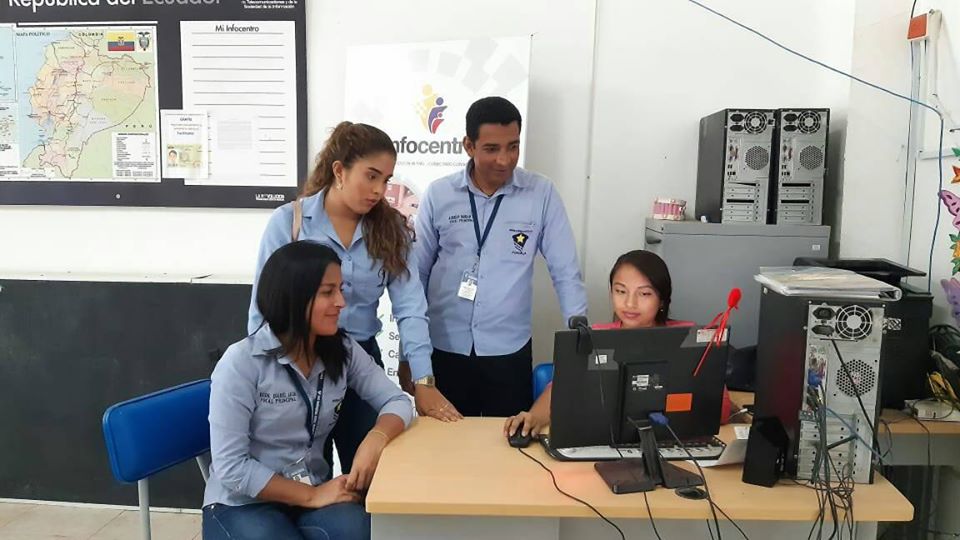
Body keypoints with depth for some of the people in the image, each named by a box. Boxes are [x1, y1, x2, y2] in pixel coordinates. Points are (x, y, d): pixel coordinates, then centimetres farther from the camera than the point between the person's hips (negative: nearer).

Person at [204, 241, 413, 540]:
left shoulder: (343, 350, -2)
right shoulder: (241, 363, -18)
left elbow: (397, 401, -1)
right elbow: (230, 467, -18)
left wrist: (375, 439, -23)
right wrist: (310, 496, -18)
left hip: (315, 490, 4)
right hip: (244, 503, -4)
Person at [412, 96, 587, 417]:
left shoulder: (541, 194, -4)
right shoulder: (438, 195, -2)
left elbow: (566, 273, -1)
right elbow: (416, 274, 4)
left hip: (509, 351, 0)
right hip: (444, 349, 1)